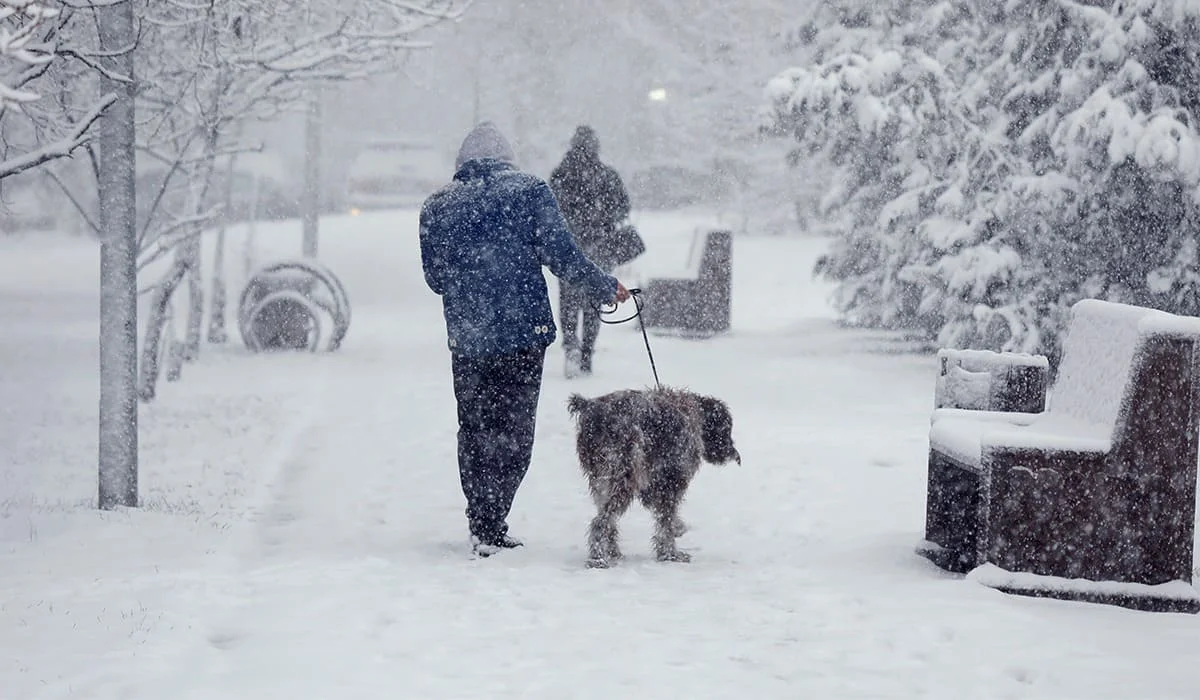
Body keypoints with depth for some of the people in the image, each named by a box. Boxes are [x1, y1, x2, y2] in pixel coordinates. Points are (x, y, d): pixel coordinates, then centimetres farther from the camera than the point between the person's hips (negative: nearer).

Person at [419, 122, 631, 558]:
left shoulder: (436, 207, 5)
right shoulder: (529, 191, -3)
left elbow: (434, 279, 9)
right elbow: (561, 255, -9)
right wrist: (606, 289, 5)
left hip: (466, 338, 3)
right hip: (523, 332, -2)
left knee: (474, 430, 14)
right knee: (513, 430, 3)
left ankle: (482, 527, 14)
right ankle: (491, 526, -4)